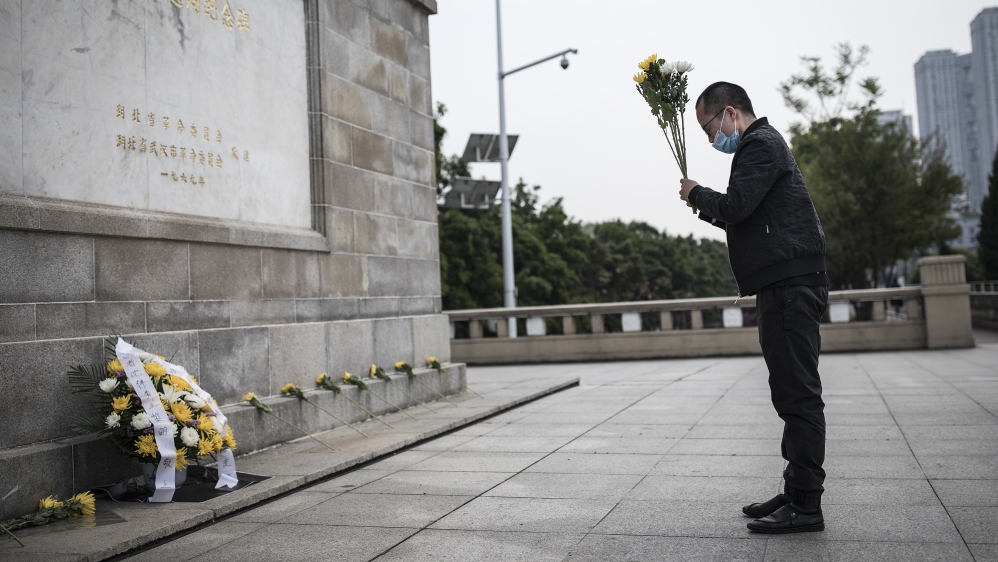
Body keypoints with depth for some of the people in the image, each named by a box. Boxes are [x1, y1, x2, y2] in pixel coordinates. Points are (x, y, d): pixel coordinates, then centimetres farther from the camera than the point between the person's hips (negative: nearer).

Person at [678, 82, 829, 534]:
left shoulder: (761, 145, -8)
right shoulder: (764, 145, 25)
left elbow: (735, 207, -19)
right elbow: (746, 220, 25)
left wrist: (696, 195, -2)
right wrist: (706, 204, 11)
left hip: (789, 285, -11)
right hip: (787, 285, 11)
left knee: (797, 393, -9)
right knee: (794, 392, 13)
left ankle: (806, 506, -4)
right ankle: (797, 492, 21)